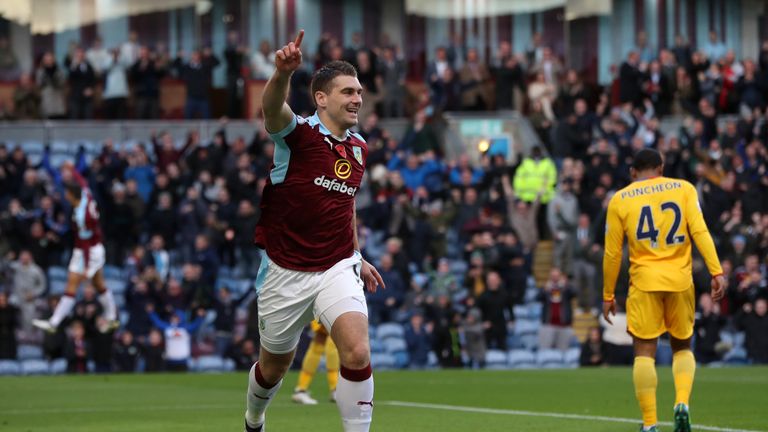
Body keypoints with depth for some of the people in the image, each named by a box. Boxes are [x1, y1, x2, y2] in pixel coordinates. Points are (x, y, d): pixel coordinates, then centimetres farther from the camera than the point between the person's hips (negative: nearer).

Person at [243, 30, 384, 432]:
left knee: (357, 354, -22)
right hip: (285, 273, -3)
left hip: (337, 269, 3)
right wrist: (283, 73, -59)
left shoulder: (359, 147, 6)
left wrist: (357, 257, 26)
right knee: (274, 365, 15)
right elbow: (273, 108, -37)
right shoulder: (298, 132, -12)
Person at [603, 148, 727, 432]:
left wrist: (608, 296, 12)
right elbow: (700, 232, -6)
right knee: (683, 347, 17)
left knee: (644, 353, 2)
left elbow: (612, 252, 5)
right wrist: (717, 272, -7)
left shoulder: (620, 200, 5)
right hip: (680, 281, 1)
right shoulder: (684, 188, 5)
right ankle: (682, 403, -7)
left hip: (644, 282, -1)